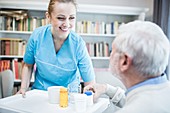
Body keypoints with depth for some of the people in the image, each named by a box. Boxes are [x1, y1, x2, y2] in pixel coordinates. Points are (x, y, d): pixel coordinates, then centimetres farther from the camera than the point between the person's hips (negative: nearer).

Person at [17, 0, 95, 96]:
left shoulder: (78, 44, -18)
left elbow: (90, 82, -14)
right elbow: (28, 65, 5)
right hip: (40, 90, -1)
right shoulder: (37, 36, -12)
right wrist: (23, 88, -5)